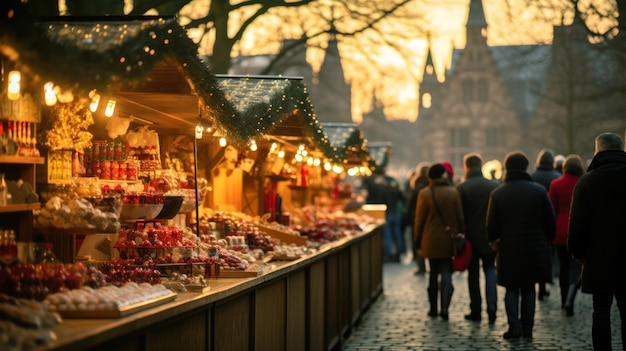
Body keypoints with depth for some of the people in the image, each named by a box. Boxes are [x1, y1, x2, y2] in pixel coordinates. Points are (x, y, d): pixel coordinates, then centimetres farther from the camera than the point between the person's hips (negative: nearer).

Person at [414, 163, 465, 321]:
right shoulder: (453, 192, -4)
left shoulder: (424, 194, -7)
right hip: (448, 240, 0)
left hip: (431, 241, 0)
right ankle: (445, 307, -14)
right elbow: (460, 217, 1)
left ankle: (433, 308, 16)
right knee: (446, 273, 1)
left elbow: (420, 219, -2)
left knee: (434, 273, 12)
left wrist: (418, 240, 7)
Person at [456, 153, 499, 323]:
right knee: (490, 268, 13)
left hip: (471, 236, -2)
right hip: (490, 235, 2)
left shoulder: (462, 188, -10)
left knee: (473, 272, 8)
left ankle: (476, 310, 10)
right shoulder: (495, 186, -2)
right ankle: (492, 304, -6)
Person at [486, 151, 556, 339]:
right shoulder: (539, 191, -3)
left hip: (509, 250, -1)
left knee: (511, 289, 8)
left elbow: (492, 224, -2)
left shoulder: (497, 193, -4)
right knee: (529, 289, 12)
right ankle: (527, 328, 11)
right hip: (534, 249, 1)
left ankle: (514, 327, -5)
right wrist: (546, 242, 14)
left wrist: (493, 241, 17)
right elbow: (551, 221, 0)